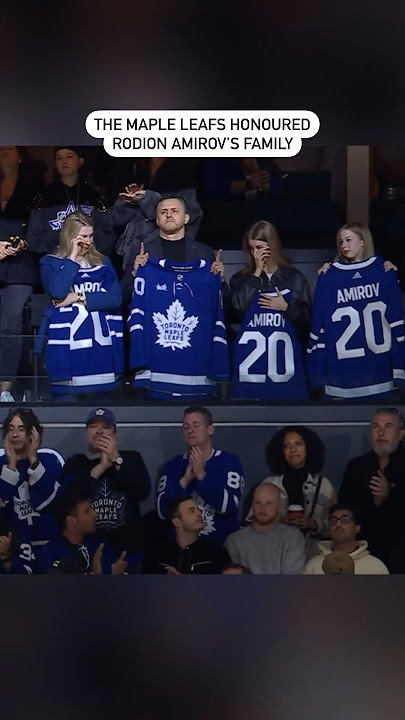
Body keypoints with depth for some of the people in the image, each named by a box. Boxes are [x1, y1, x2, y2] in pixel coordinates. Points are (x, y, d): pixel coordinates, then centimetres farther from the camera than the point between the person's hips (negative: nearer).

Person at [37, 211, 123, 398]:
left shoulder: (103, 262, 16)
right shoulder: (50, 263, 7)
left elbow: (115, 298, 2)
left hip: (101, 342, 3)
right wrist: (73, 258, -4)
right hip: (68, 343, -3)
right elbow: (57, 291, -14)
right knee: (67, 395, -5)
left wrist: (79, 298, -7)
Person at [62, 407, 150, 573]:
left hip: (128, 551, 1)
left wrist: (117, 461, -12)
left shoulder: (131, 458, 7)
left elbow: (143, 492, -8)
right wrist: (100, 467, -13)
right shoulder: (75, 463, 6)